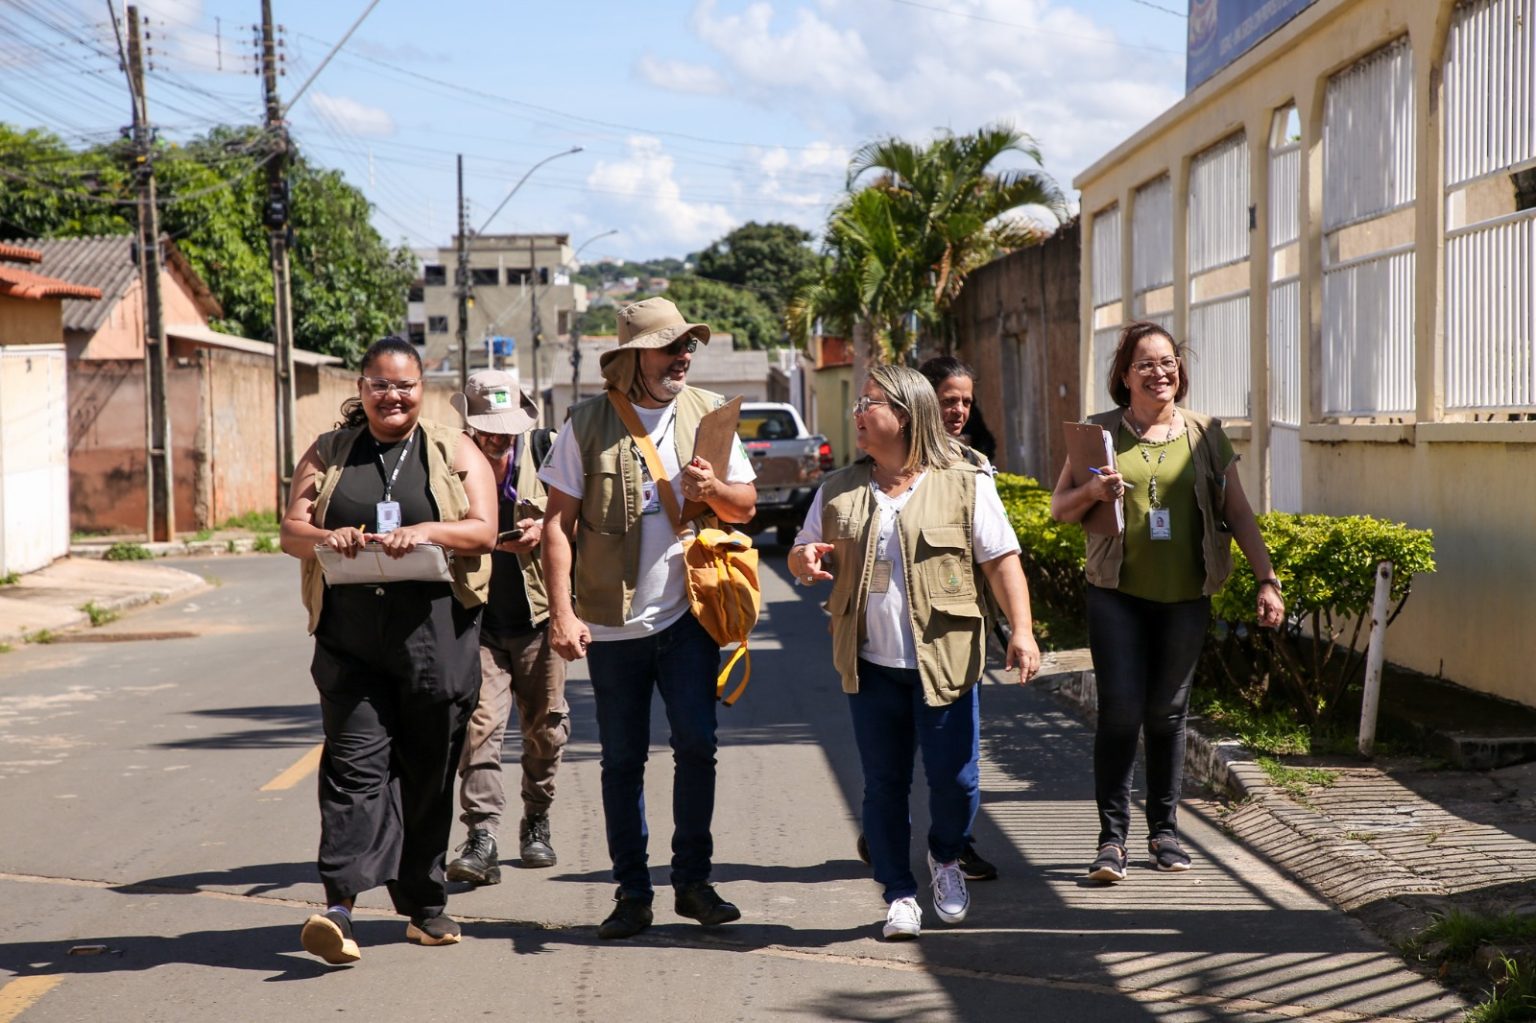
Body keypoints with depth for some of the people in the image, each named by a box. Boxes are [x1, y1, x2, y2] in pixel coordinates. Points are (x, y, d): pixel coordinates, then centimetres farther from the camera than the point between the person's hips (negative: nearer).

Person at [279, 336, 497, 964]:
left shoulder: (455, 453, 10)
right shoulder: (327, 455, 14)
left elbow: (483, 531, 0)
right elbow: (290, 530, 8)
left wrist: (425, 531, -19)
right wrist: (325, 538, -15)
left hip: (436, 635, 0)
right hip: (350, 639, 0)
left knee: (428, 770, 6)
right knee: (355, 761, -12)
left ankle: (425, 905, 21)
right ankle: (339, 908, -19)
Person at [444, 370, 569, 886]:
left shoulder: (544, 449, 0)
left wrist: (546, 529, -10)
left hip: (538, 611, 2)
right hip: (476, 616, -2)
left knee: (544, 725, 10)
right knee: (480, 722, -12)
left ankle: (536, 822, 29)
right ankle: (481, 838, -14)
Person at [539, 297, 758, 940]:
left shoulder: (706, 413, 6)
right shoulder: (589, 423, -2)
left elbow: (747, 505, 11)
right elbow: (558, 523, -3)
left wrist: (714, 489, -12)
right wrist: (562, 612, -11)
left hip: (688, 614, 1)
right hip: (612, 620, -1)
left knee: (696, 742, -7)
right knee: (621, 759, 6)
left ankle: (692, 880, 8)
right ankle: (632, 891, 17)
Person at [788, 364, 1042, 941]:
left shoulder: (965, 486, 0)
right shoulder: (838, 492, 11)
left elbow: (1002, 562, -2)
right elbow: (804, 558, 18)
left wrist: (1022, 631, -13)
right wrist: (804, 559, -7)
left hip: (944, 660, -3)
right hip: (871, 666, 3)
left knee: (954, 778, -1)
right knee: (884, 784, 6)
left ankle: (945, 857, 29)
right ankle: (899, 895, 19)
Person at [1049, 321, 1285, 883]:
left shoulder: (1205, 433, 7)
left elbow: (1238, 512, 10)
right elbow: (1059, 509, 6)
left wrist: (1267, 579, 3)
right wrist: (1093, 491, -15)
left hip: (1185, 597, 2)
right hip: (1118, 594, -1)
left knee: (1168, 712, 7)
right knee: (1120, 711, -8)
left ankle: (1164, 831, 20)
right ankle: (1112, 837, 0)